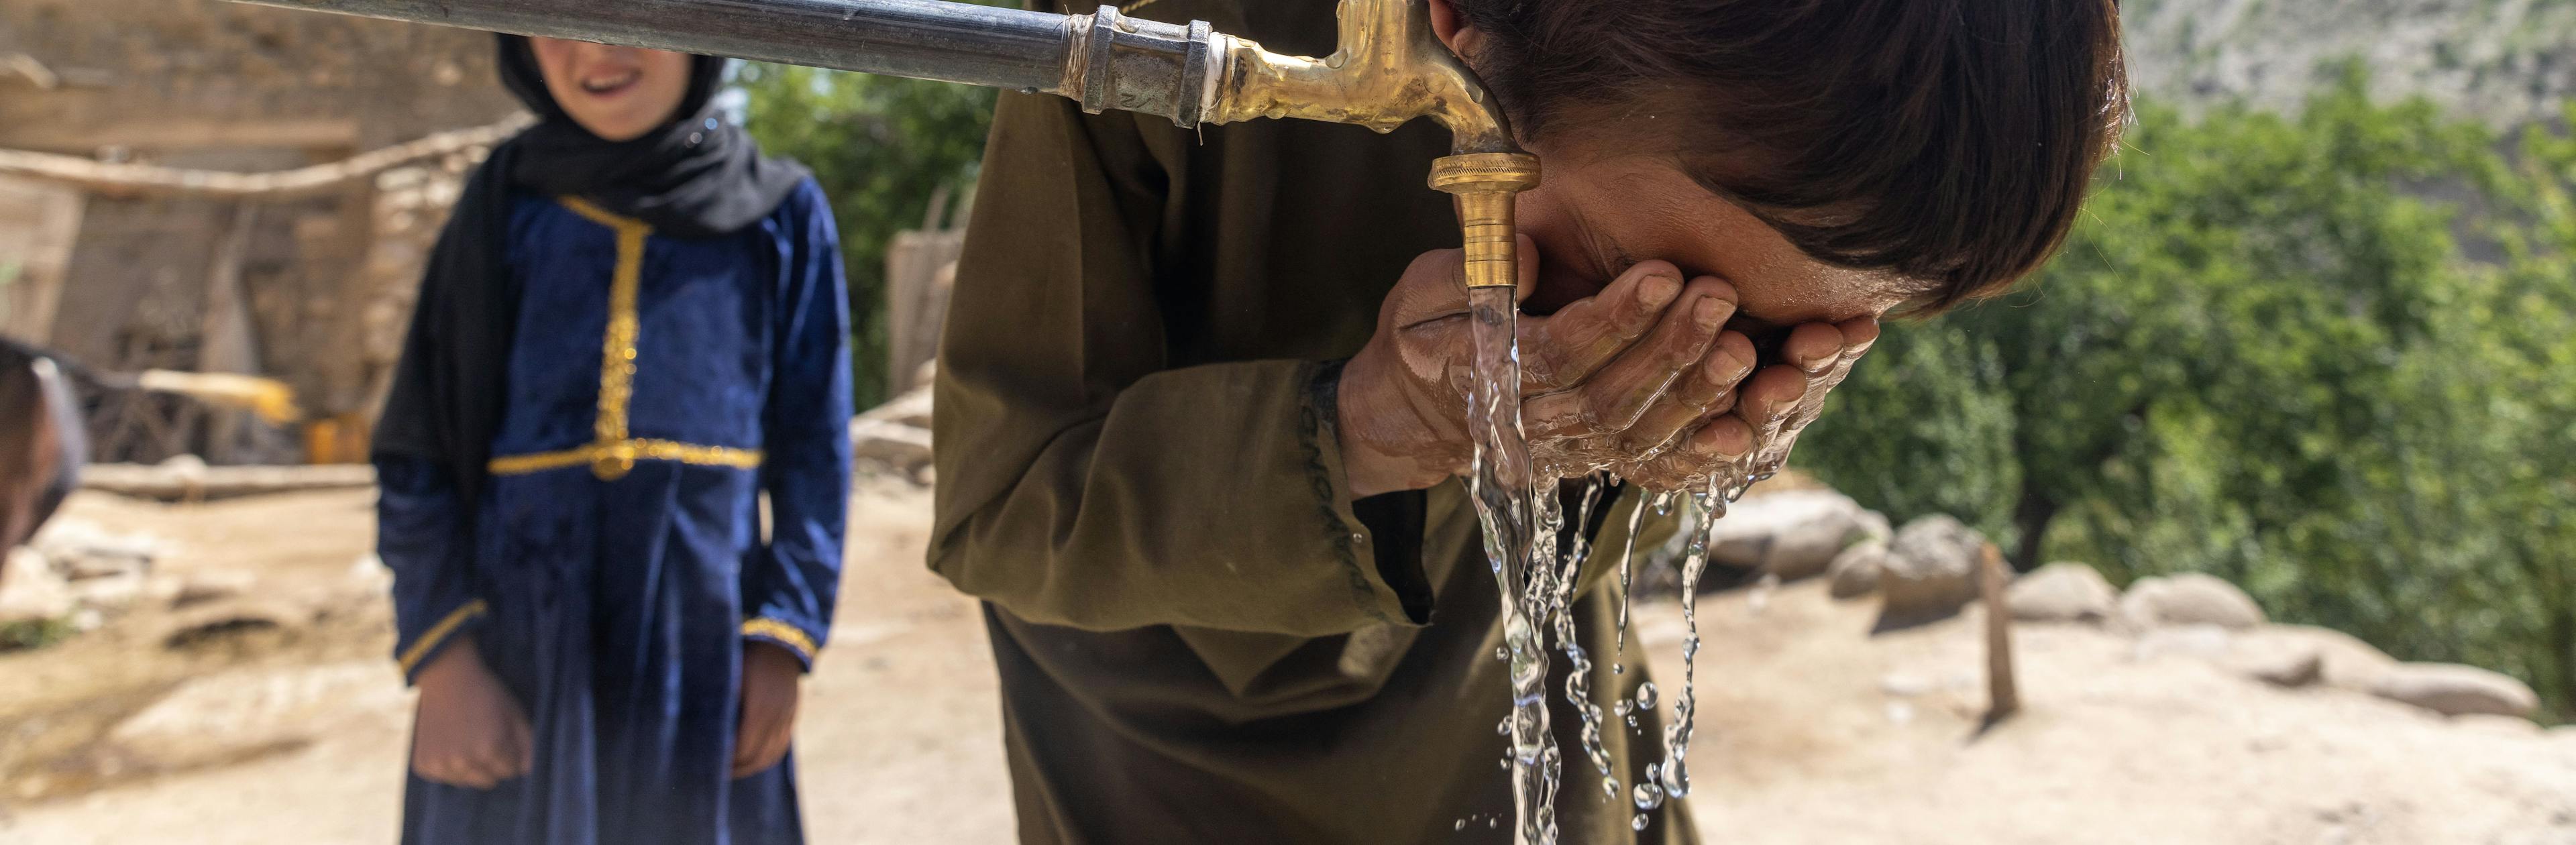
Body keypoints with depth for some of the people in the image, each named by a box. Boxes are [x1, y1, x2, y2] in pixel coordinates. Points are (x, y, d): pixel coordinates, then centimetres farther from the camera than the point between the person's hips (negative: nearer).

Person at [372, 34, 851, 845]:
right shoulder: (508, 204, 3)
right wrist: (442, 657, -6)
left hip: (697, 653, 0)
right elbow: (420, 450, 2)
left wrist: (783, 640, -5)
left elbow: (812, 454, 3)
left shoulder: (780, 214, 2)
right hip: (517, 647, 1)